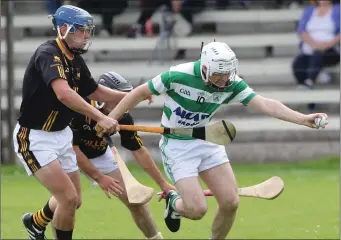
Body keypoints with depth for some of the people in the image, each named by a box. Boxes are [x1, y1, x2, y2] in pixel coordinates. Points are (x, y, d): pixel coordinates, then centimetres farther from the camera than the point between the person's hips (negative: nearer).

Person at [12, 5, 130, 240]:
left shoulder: (75, 60, 4)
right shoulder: (48, 54, -23)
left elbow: (94, 91, 21)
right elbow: (64, 94, -40)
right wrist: (100, 118, -44)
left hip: (61, 135, 9)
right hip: (35, 138, -9)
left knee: (73, 200, 16)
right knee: (69, 198, -14)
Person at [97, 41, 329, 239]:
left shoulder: (231, 84, -14)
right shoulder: (179, 76, -24)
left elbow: (265, 104, -21)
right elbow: (141, 92, -11)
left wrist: (302, 119, -34)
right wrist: (110, 119, -7)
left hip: (208, 141, 4)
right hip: (177, 146, -4)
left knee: (230, 202, -5)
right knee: (197, 209, -14)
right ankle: (174, 203, 22)